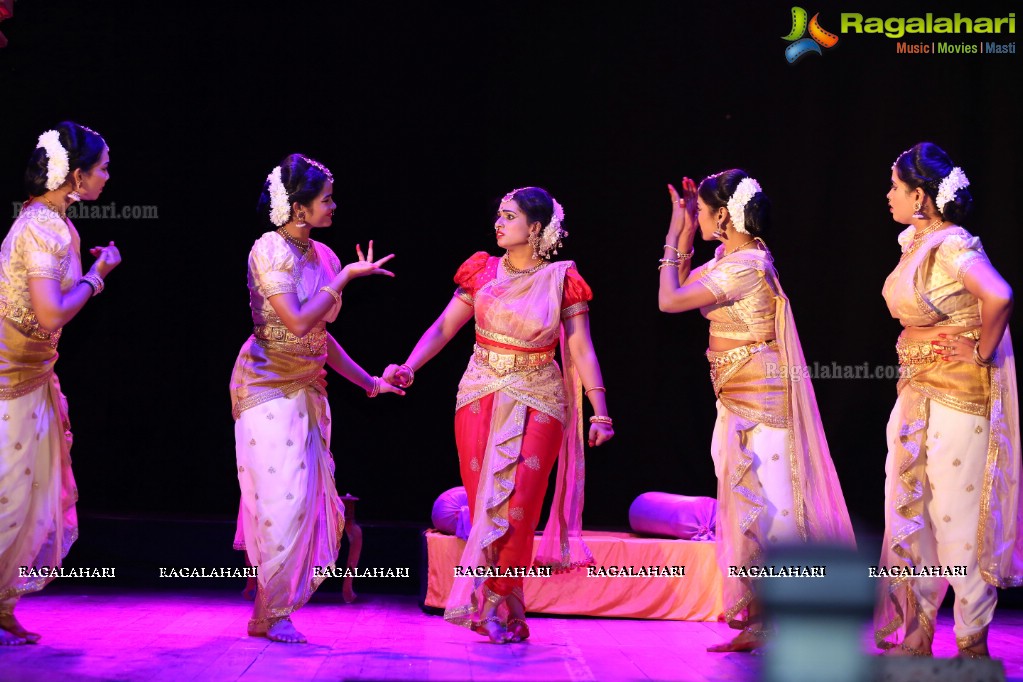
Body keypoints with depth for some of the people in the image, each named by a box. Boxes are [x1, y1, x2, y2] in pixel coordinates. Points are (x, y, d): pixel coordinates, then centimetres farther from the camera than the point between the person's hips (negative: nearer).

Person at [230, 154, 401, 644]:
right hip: (267, 386, -7)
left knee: (312, 500, 4)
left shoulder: (320, 255, 8)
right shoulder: (269, 250, -13)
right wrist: (345, 277, -16)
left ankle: (276, 607, 14)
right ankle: (269, 614, 1)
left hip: (308, 389, 7)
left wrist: (368, 381, 15)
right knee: (282, 497, -10)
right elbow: (298, 322, -23)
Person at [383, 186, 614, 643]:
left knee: (517, 504, -8)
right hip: (480, 398, 2)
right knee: (484, 502, 1)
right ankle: (502, 613, 10)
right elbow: (443, 328, 4)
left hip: (537, 401, -2)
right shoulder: (483, 272, 5)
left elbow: (581, 350, -5)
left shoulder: (562, 280, -2)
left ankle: (496, 607, 4)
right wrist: (409, 367, -11)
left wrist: (599, 410, -13)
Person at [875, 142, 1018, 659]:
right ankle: (916, 637, 17)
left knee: (957, 517, -2)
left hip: (957, 395, -9)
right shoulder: (915, 244, 10)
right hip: (916, 393, 9)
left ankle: (973, 641, 10)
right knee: (907, 512, 10)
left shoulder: (951, 246, -18)